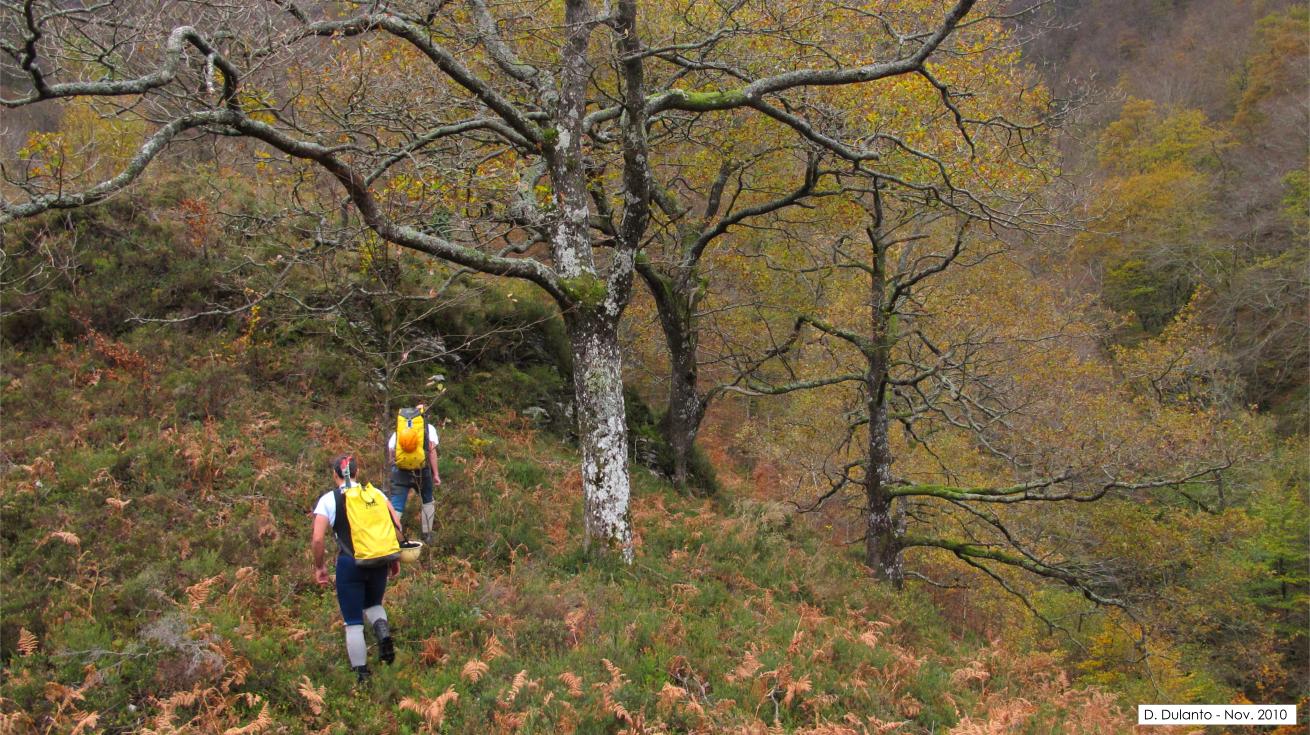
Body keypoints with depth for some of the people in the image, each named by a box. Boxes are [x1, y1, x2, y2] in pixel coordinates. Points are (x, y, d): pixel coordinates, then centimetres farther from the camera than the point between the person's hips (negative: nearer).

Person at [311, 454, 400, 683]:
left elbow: (317, 539, -8)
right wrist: (395, 558, 13)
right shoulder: (374, 492, 6)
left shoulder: (328, 499, -1)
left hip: (349, 563, -3)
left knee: (353, 623, 9)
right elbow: (397, 525, 2)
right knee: (373, 604, 28)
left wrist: (319, 566, 7)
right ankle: (383, 630, -4)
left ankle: (362, 676, 10)